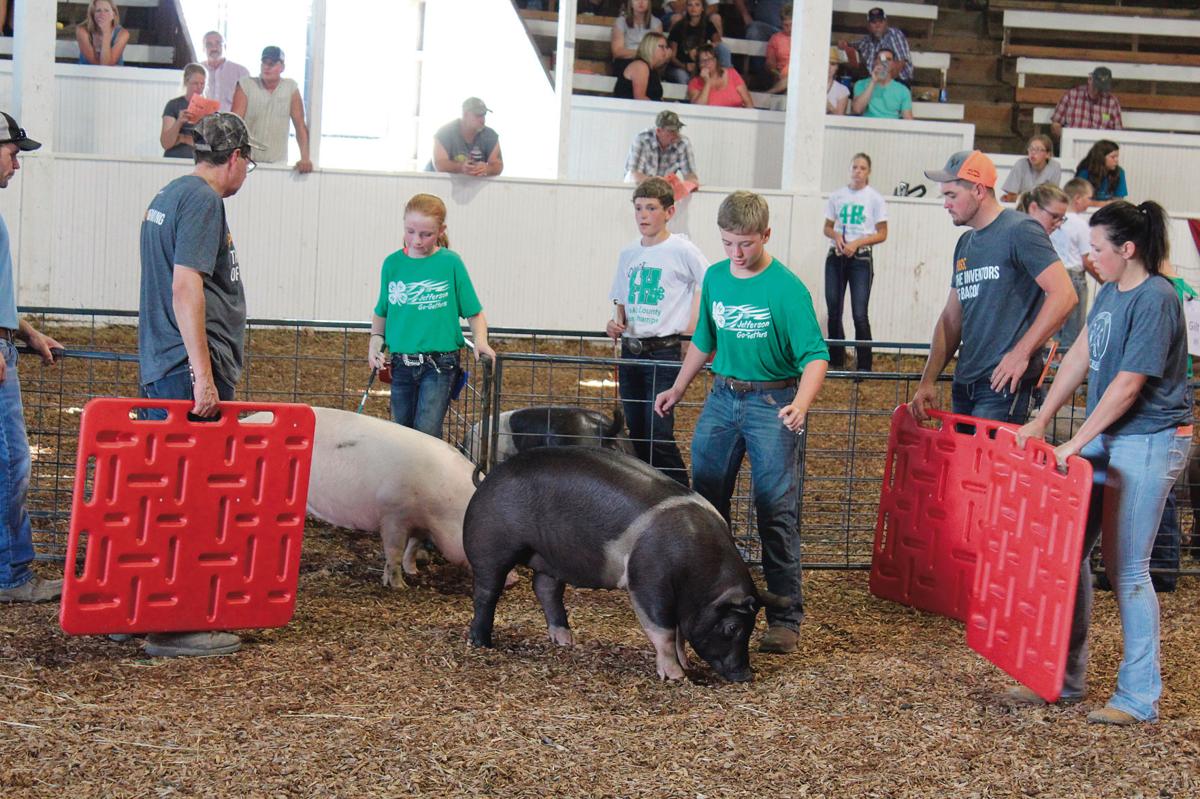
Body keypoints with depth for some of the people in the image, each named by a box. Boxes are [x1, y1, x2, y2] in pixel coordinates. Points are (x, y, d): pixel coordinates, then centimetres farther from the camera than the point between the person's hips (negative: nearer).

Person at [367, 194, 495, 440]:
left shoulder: (450, 263, -4)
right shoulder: (393, 263, 4)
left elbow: (474, 312, 2)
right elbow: (381, 312, 16)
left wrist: (480, 340, -15)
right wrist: (375, 341, 0)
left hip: (439, 363, -4)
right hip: (401, 363, 4)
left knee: (427, 432, -16)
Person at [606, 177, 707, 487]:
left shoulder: (682, 250, -7)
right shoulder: (629, 253, 11)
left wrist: (694, 324, -8)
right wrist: (616, 323, -1)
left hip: (664, 352, -6)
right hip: (630, 351, 7)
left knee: (658, 432, -13)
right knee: (636, 432, 10)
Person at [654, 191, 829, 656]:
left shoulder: (786, 288, -13)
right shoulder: (715, 278, 6)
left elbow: (814, 356, -17)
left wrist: (800, 404, -33)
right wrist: (677, 390, 25)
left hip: (771, 403, -6)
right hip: (722, 398, 6)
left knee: (775, 510, -6)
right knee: (704, 501, 11)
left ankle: (786, 619, 0)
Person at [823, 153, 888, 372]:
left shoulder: (875, 198, -2)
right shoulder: (837, 196, 8)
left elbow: (882, 234, -2)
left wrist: (856, 243, -15)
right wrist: (836, 236, -9)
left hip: (861, 258, -4)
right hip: (836, 257, 4)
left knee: (859, 315, -8)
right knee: (833, 311, 7)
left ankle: (864, 366, -1)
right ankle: (836, 360, 17)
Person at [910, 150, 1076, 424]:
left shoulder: (1019, 231, -7)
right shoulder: (965, 243, 18)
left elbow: (1064, 295, -16)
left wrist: (1021, 353, -17)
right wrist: (928, 381, 11)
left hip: (1003, 384, -8)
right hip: (964, 385, 8)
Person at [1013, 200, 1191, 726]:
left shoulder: (1155, 300, -18)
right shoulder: (1112, 291, 9)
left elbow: (1127, 386, -20)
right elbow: (1080, 358, 13)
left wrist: (1075, 444, -17)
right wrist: (1040, 422, 11)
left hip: (1149, 443, -9)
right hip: (1105, 438, 9)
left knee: (1128, 569, -3)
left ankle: (1139, 697, 8)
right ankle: (1067, 677, 20)